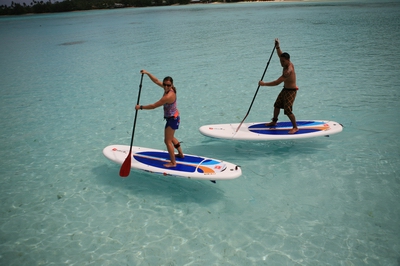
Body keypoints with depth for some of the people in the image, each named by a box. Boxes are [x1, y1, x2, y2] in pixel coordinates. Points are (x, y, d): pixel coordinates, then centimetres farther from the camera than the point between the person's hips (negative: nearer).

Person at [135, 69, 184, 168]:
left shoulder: (168, 96, -31)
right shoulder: (169, 89, -5)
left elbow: (153, 106, -26)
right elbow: (156, 81, 9)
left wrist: (140, 107, -16)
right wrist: (147, 73, 3)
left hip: (172, 119, -10)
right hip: (174, 117, 10)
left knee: (167, 141, -1)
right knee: (171, 137, 27)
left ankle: (173, 163, 7)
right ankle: (180, 154, 42)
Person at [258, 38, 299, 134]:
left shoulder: (288, 71, -31)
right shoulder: (288, 64, -4)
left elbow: (277, 82, -33)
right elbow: (280, 55, 13)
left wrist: (264, 84, -28)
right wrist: (277, 47, -5)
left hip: (291, 91, -10)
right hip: (285, 89, 10)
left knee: (288, 110, -9)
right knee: (277, 105, 18)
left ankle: (295, 127, 7)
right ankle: (274, 122, 36)